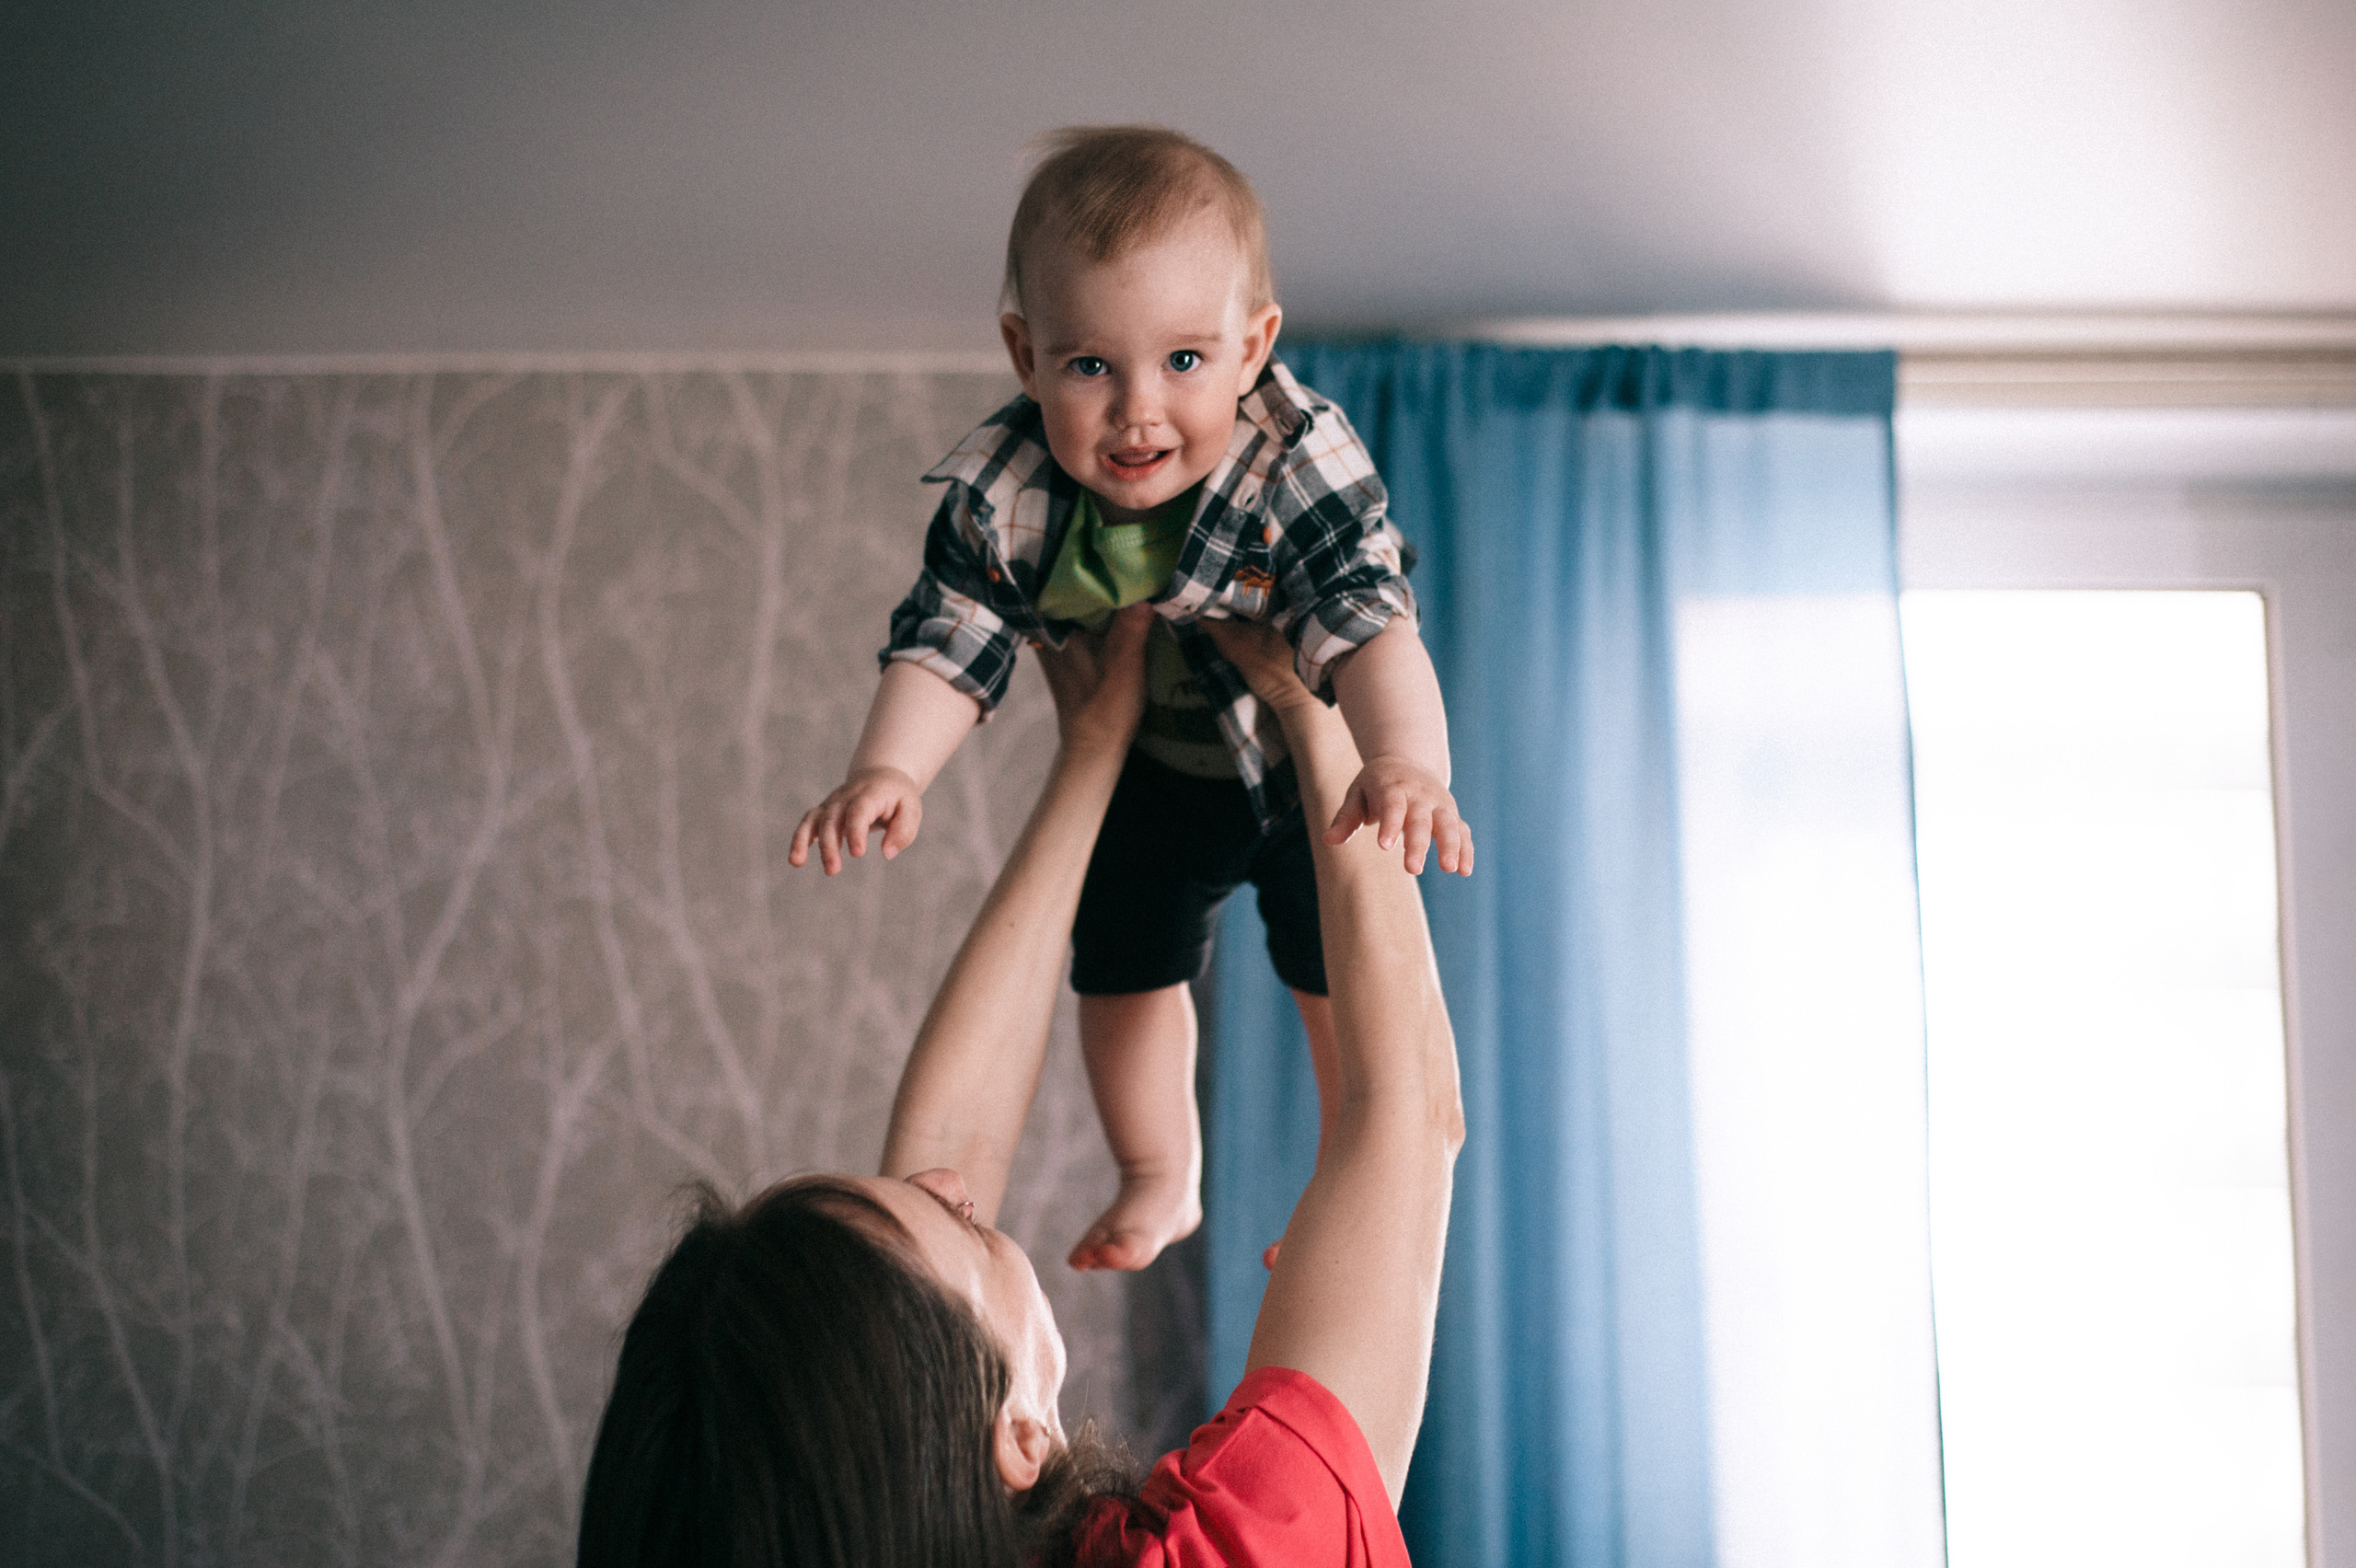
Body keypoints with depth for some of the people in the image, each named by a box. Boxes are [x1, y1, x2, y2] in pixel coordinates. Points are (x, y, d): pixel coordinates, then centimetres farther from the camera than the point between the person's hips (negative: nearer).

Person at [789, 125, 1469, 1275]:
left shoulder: (1301, 470, -38)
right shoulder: (1001, 494, -30)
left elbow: (1370, 627, -45)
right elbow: (945, 644, -22)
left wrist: (1407, 761, -64)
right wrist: (888, 769, -41)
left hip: (1310, 762, -3)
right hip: (1150, 771, 3)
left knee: (1342, 984, 1)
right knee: (1121, 974, 13)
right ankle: (1159, 1181, 38)